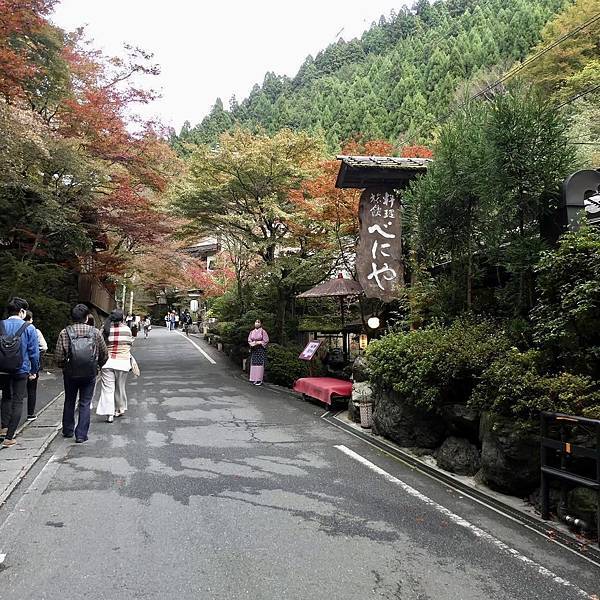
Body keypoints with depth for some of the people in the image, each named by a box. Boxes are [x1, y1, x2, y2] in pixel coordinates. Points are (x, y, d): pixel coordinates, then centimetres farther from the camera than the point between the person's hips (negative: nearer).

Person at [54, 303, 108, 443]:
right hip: (90, 374, 0)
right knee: (85, 404, 8)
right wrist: (98, 366, 20)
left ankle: (68, 430, 32)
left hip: (70, 373, 1)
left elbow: (58, 356, -9)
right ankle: (81, 434, 6)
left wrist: (63, 366, 11)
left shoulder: (65, 333, -8)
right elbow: (104, 354, 1)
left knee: (69, 402, 19)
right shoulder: (95, 332, -5)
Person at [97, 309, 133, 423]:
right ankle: (120, 410, 27)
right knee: (120, 388, 15)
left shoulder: (106, 329, -3)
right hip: (123, 362, 0)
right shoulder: (127, 329, -4)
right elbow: (130, 345, 5)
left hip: (108, 362, 0)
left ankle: (109, 414, -6)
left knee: (108, 388, 1)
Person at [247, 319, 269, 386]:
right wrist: (252, 343, -8)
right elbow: (249, 340, 12)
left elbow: (266, 341, -6)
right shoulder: (252, 332, 12)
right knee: (253, 363, 3)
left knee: (260, 363, -8)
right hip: (253, 350, 5)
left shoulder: (263, 332, -3)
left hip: (261, 350, -5)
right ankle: (254, 379, 9)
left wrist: (258, 343, -14)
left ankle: (259, 380, -5)